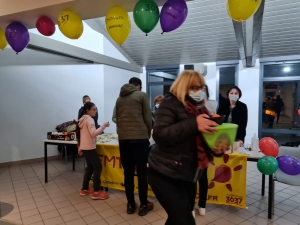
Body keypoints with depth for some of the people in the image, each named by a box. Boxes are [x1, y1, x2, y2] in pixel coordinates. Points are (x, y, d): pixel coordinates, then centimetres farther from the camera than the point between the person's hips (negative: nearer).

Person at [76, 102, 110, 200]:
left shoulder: (82, 119, 14)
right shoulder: (89, 119, -15)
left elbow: (80, 135, 18)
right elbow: (93, 133, -28)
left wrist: (80, 148, 21)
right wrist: (103, 126, -24)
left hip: (84, 147, 10)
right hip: (89, 148, -10)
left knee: (90, 167, 15)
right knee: (97, 167, -6)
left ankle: (84, 189, 22)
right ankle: (96, 192, -3)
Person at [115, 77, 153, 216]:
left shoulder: (119, 99, 16)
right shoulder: (142, 95, 2)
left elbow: (117, 119, 17)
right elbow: (148, 118, -1)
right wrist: (148, 134, 11)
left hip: (123, 139, 5)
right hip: (140, 138, -4)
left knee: (128, 173, 11)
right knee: (142, 173, 5)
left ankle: (130, 204, 21)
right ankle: (143, 205, 14)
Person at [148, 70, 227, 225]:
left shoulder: (199, 108, 9)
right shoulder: (170, 104, -12)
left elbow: (203, 143, 14)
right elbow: (159, 135, -25)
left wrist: (216, 149, -8)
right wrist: (193, 124, -32)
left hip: (188, 176, 8)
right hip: (165, 175, -7)